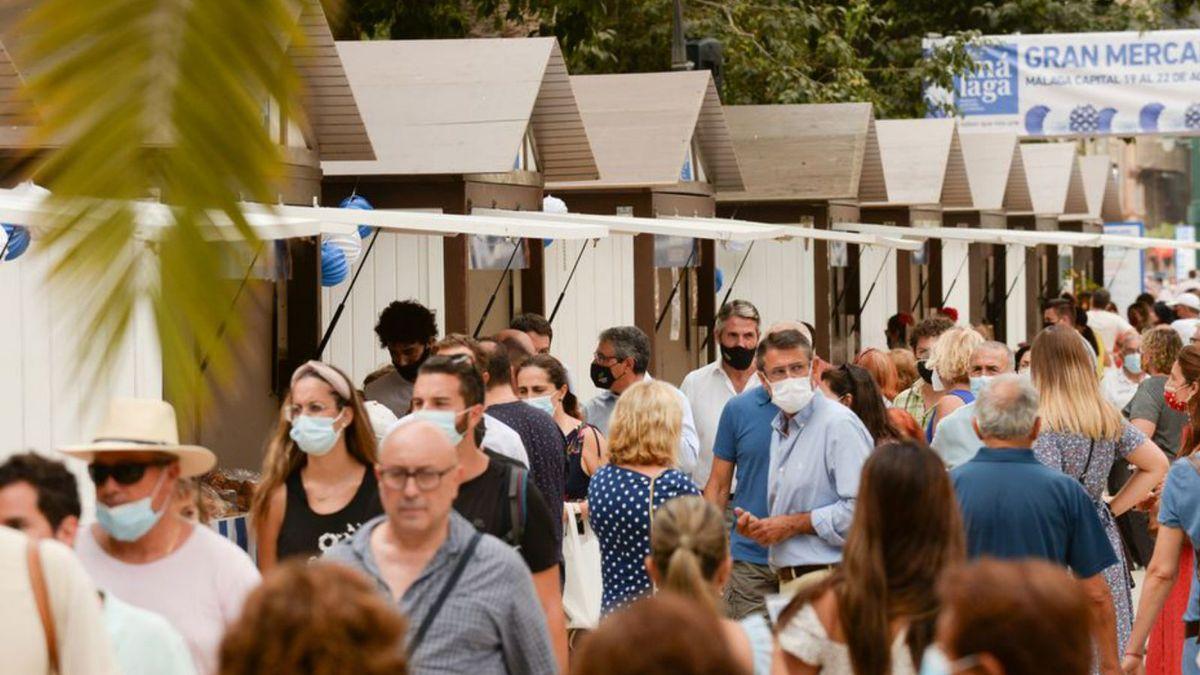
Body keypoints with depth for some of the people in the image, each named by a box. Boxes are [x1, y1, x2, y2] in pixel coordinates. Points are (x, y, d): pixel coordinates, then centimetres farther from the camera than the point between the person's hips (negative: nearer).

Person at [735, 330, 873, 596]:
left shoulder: (839, 423, -9)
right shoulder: (779, 429, 19)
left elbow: (860, 509, -20)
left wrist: (794, 524, -11)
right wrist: (760, 528, 8)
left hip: (827, 575, -7)